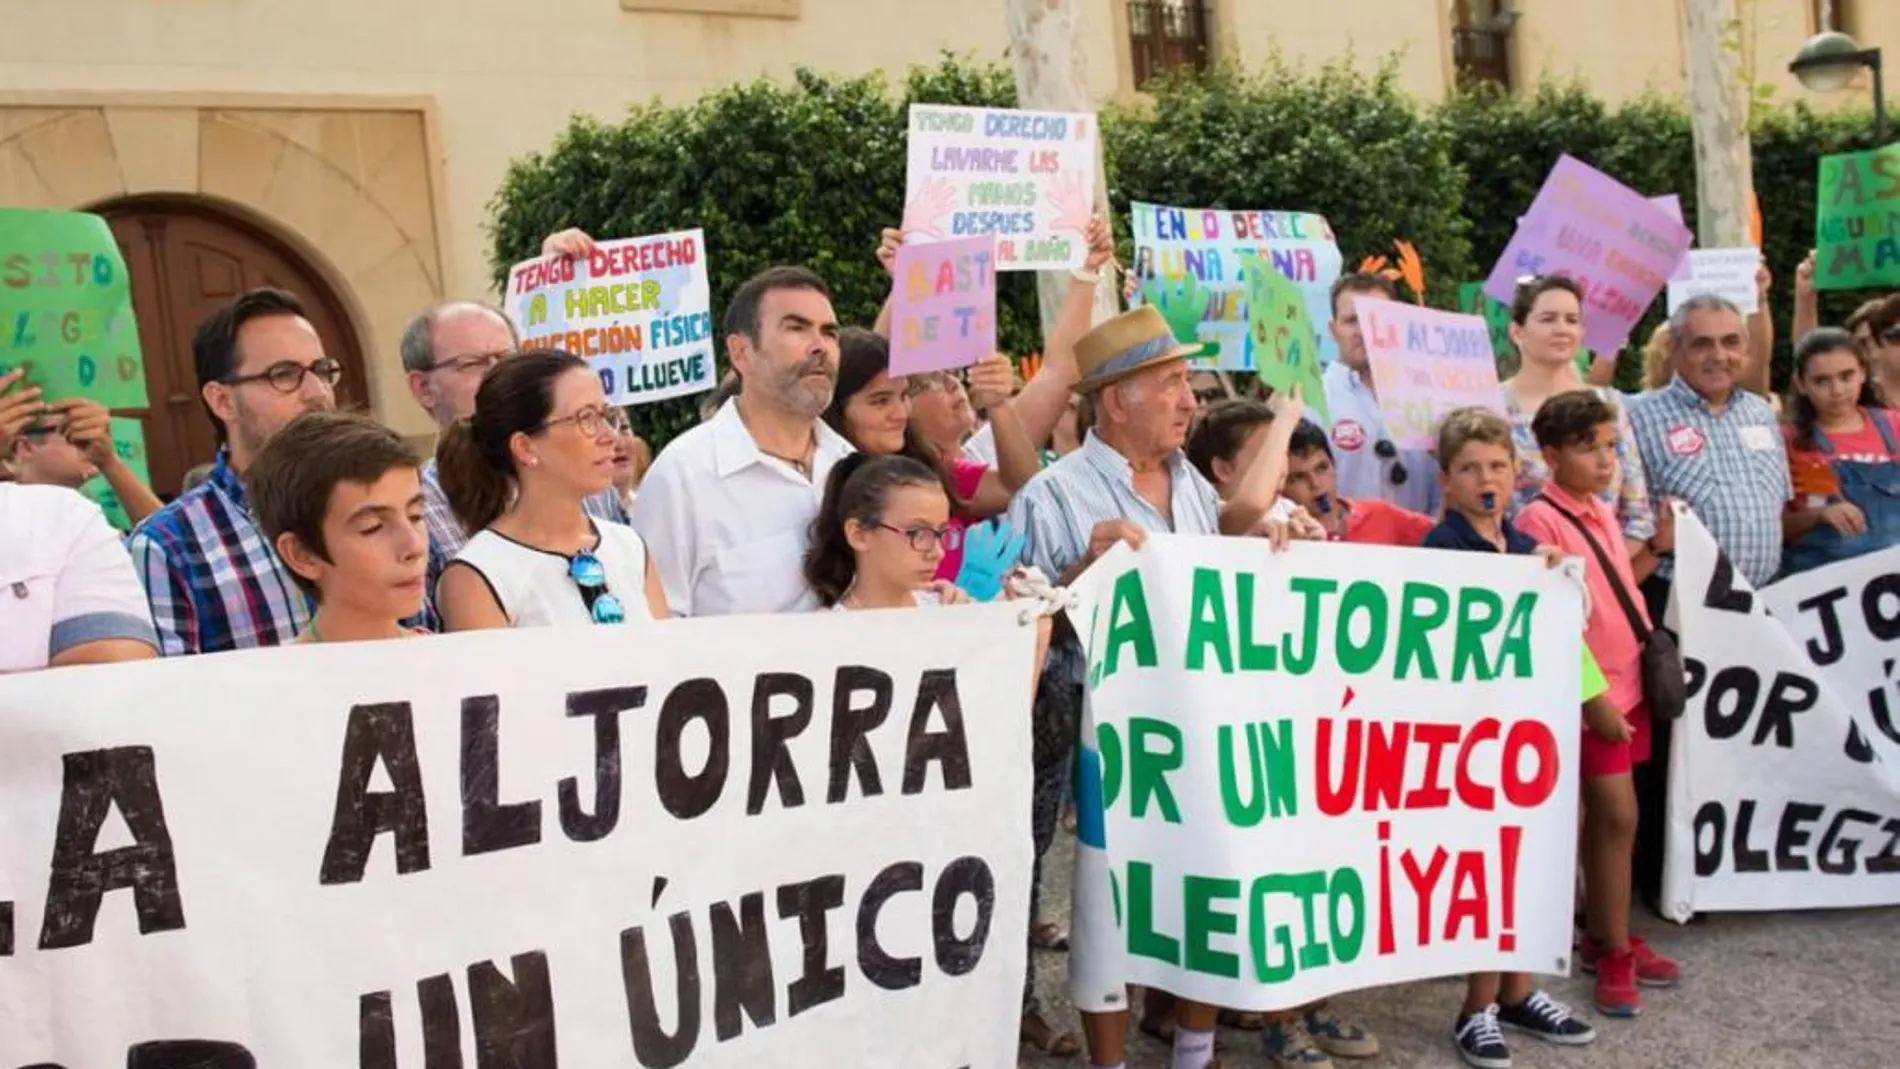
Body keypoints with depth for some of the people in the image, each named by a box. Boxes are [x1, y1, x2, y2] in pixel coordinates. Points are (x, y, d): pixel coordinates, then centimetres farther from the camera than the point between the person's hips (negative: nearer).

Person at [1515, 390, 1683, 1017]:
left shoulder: (1603, 513, 11)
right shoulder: (1542, 519, -14)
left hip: (1628, 682, 8)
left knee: (1604, 815, 13)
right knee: (1618, 816, -4)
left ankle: (1600, 937, 24)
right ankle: (1615, 952, 8)